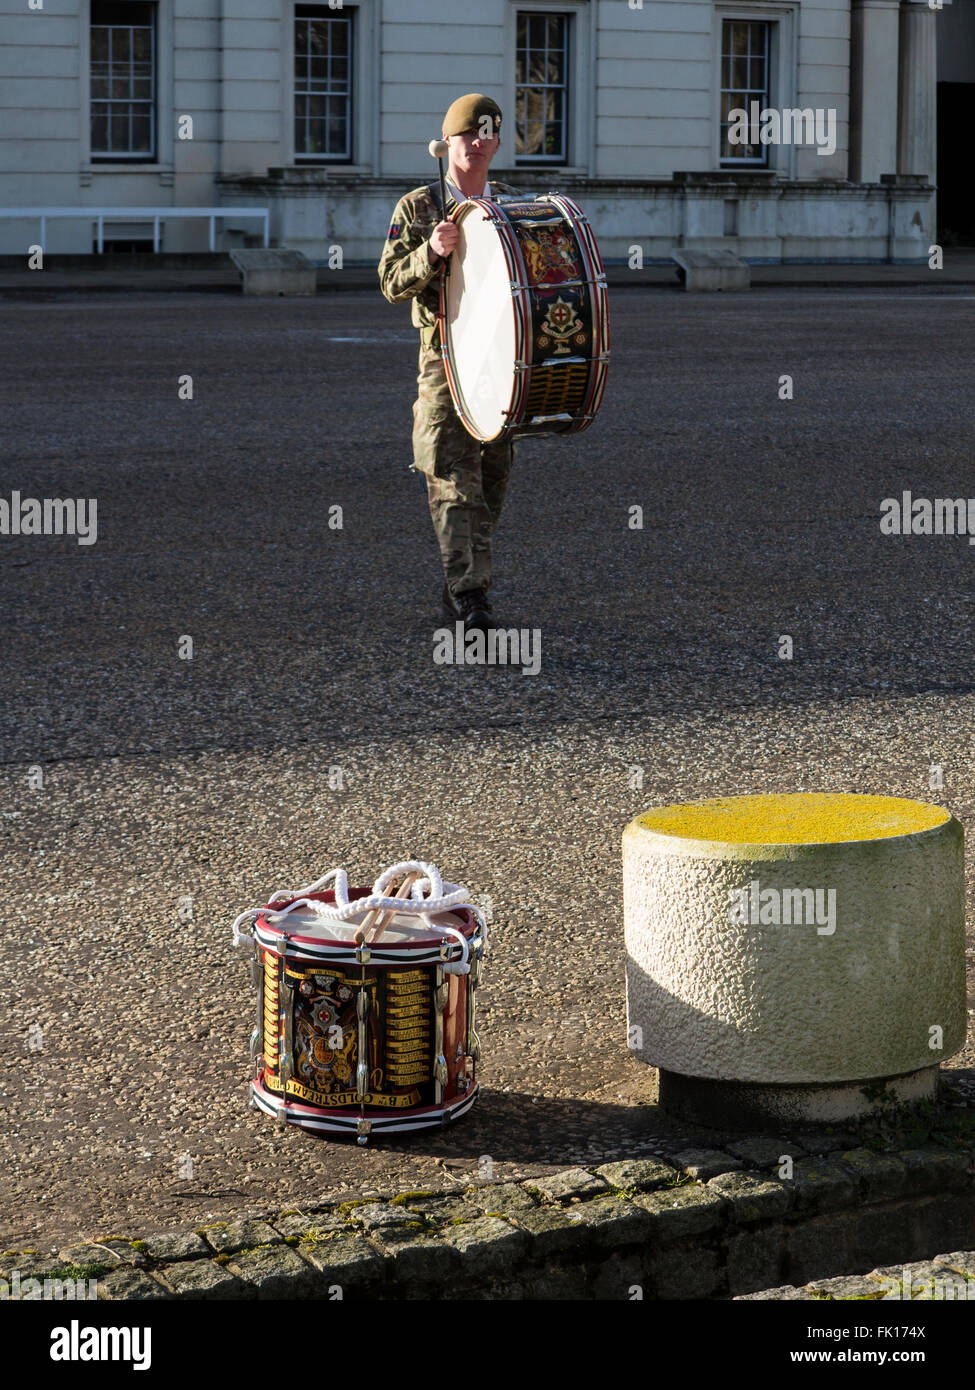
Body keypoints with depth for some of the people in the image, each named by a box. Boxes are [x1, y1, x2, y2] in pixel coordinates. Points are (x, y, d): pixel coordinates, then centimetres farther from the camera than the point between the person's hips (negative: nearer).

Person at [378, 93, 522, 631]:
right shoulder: (417, 207, 3)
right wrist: (432, 252, -22)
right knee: (454, 482, -11)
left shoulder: (513, 206, 13)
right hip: (444, 355, -4)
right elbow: (393, 284, -4)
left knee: (491, 480, 7)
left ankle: (462, 586, 20)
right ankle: (467, 595, -15)